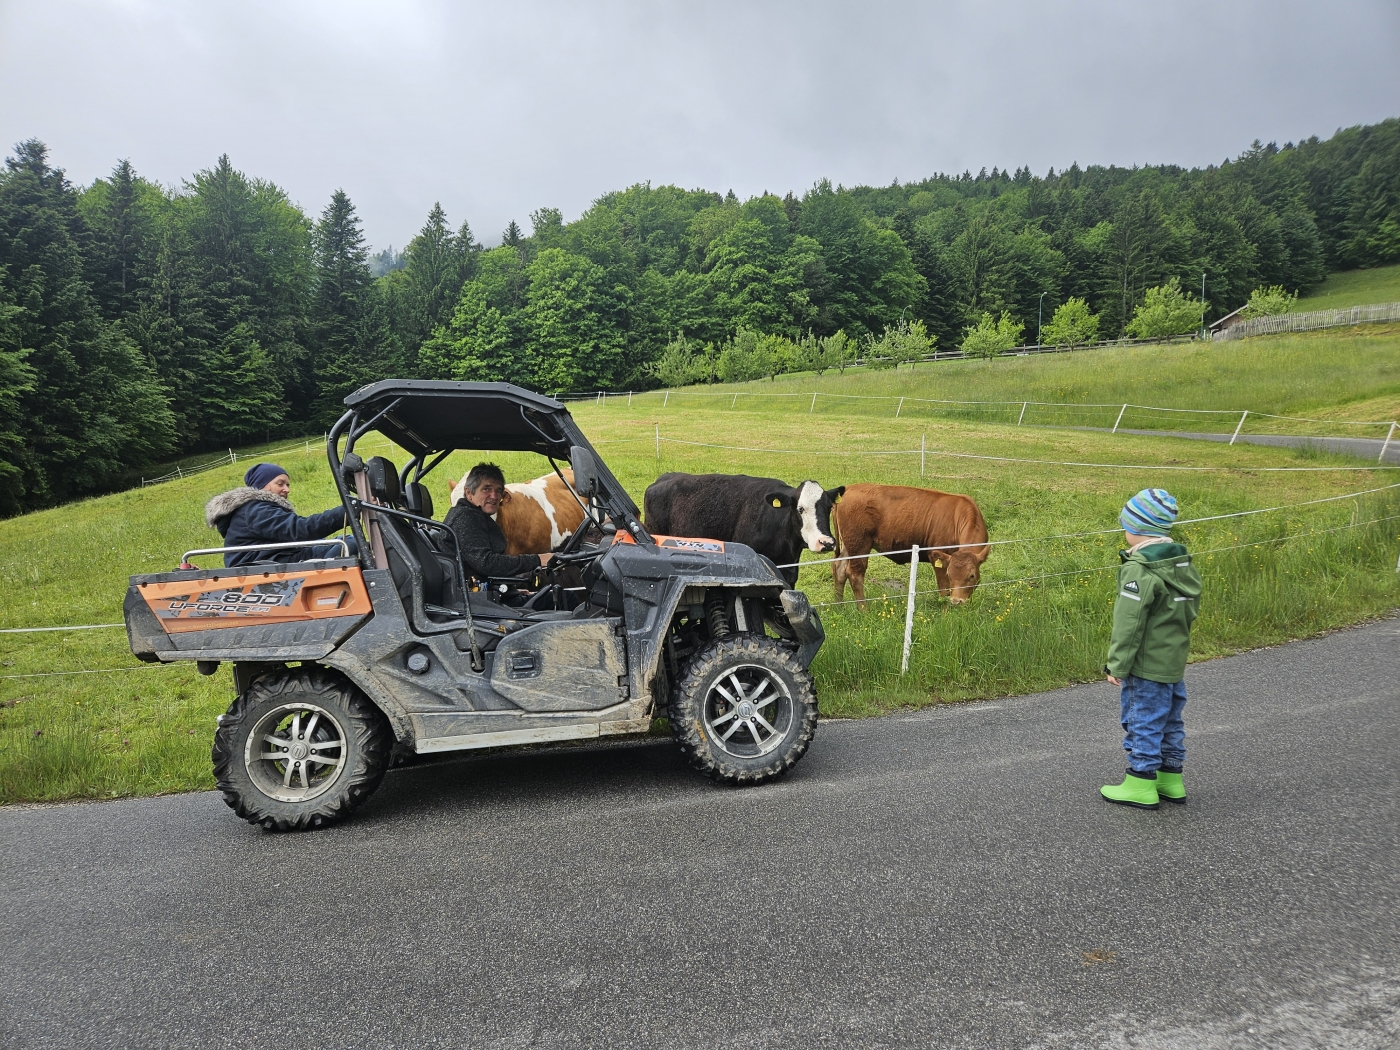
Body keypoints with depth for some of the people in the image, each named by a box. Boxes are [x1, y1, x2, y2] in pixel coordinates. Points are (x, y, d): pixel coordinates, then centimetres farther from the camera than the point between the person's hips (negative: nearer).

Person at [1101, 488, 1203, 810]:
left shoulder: (1139, 570, -22)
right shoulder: (1183, 563, 6)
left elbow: (1129, 624, -21)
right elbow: (1191, 610, 16)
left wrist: (1117, 665, -14)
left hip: (1147, 666, -9)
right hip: (1175, 662, 9)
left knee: (1144, 723, 1)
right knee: (1170, 722, 18)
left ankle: (1141, 785, 10)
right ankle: (1171, 779, 29)